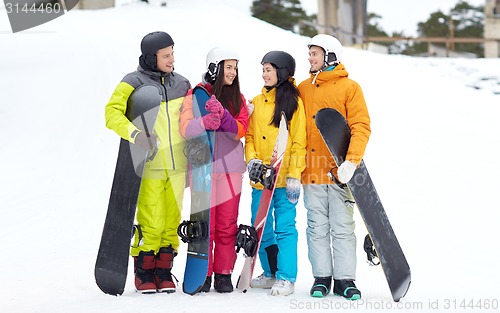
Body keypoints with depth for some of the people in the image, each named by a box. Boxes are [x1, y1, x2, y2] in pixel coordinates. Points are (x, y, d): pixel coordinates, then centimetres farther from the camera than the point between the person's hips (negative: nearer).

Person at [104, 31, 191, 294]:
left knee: (172, 221, 6)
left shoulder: (181, 84, 13)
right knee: (151, 223, -8)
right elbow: (112, 113, -14)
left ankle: (164, 272, 17)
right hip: (149, 166, -5)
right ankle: (144, 273, 7)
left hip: (176, 165, 5)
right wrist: (134, 133, -29)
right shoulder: (133, 84, -3)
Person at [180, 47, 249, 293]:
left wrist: (223, 116, -22)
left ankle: (224, 274, 10)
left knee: (227, 224, 3)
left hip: (230, 167, 3)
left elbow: (240, 130, -4)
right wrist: (206, 122, -31)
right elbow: (185, 129, -12)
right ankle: (203, 274, 7)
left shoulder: (238, 98, 11)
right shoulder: (196, 95, 0)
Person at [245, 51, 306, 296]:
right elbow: (250, 135, 16)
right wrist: (252, 158, -3)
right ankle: (271, 274, 22)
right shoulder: (257, 101, 13)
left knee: (284, 227, -5)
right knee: (261, 228, 10)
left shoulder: (293, 101, -3)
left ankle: (286, 278, 0)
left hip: (284, 179, -6)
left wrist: (295, 176, -11)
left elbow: (298, 142, -6)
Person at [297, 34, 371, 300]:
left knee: (342, 227, -1)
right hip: (312, 170, 3)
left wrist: (352, 161, -17)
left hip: (340, 171, -3)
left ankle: (345, 279, 3)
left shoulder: (349, 87, 1)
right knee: (317, 228, 4)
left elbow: (361, 127, -5)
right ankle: (321, 277, 10)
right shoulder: (303, 89, 13)